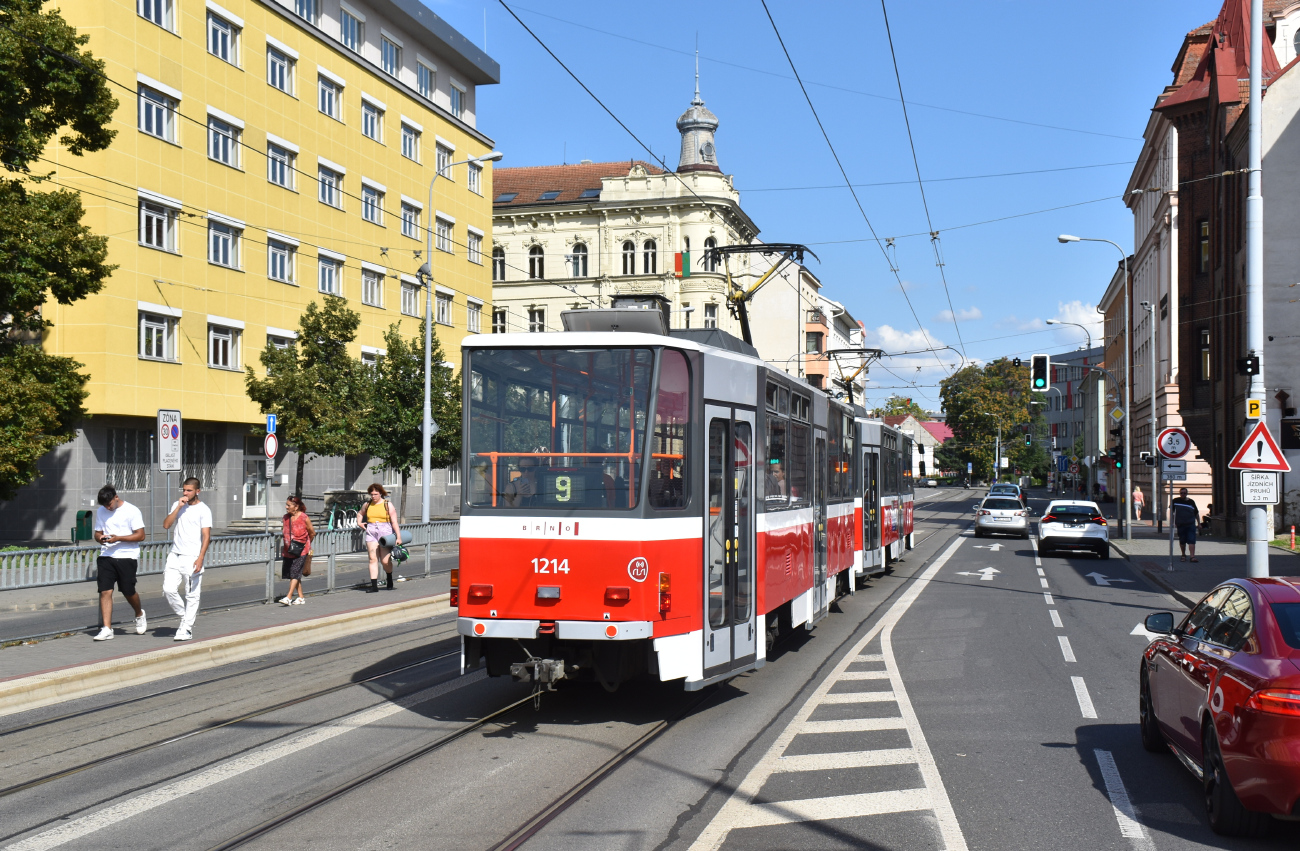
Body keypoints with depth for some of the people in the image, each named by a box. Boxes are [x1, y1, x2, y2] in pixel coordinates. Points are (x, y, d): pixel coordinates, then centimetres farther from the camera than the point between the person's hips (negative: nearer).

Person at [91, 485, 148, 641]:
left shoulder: (132, 511, -6)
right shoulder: (100, 511, 10)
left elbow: (140, 535, -8)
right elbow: (97, 532, 17)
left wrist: (118, 538, -19)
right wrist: (100, 538, -8)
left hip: (127, 557, -4)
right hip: (106, 556, 4)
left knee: (128, 591, 2)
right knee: (105, 591, -7)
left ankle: (139, 615, 32)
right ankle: (106, 628, -5)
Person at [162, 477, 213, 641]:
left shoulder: (203, 510, -3)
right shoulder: (177, 506, 13)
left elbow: (206, 536, -8)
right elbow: (166, 525, 2)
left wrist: (200, 558, -18)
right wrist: (179, 507, -7)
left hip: (192, 557, -5)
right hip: (175, 555, 5)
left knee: (192, 595, -2)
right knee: (169, 589, -5)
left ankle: (186, 629, 4)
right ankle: (185, 616, 17)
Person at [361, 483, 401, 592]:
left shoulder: (388, 505, 0)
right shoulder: (368, 505, 10)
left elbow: (394, 522, -4)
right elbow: (361, 514, 32)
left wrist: (398, 537, -10)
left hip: (385, 532, -3)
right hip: (371, 533, 3)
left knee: (385, 561, -4)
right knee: (373, 559, -7)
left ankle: (390, 581, 26)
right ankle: (374, 586, -8)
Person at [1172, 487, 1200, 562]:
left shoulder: (1191, 501, 7)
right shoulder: (1175, 501, 4)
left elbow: (1196, 513, 15)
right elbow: (1171, 512, 8)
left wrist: (1199, 523, 15)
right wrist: (1173, 522, -1)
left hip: (1191, 525, 0)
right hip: (1180, 525, 0)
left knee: (1191, 541, -10)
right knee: (1182, 541, 8)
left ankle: (1193, 556, -13)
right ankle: (1183, 555, 24)